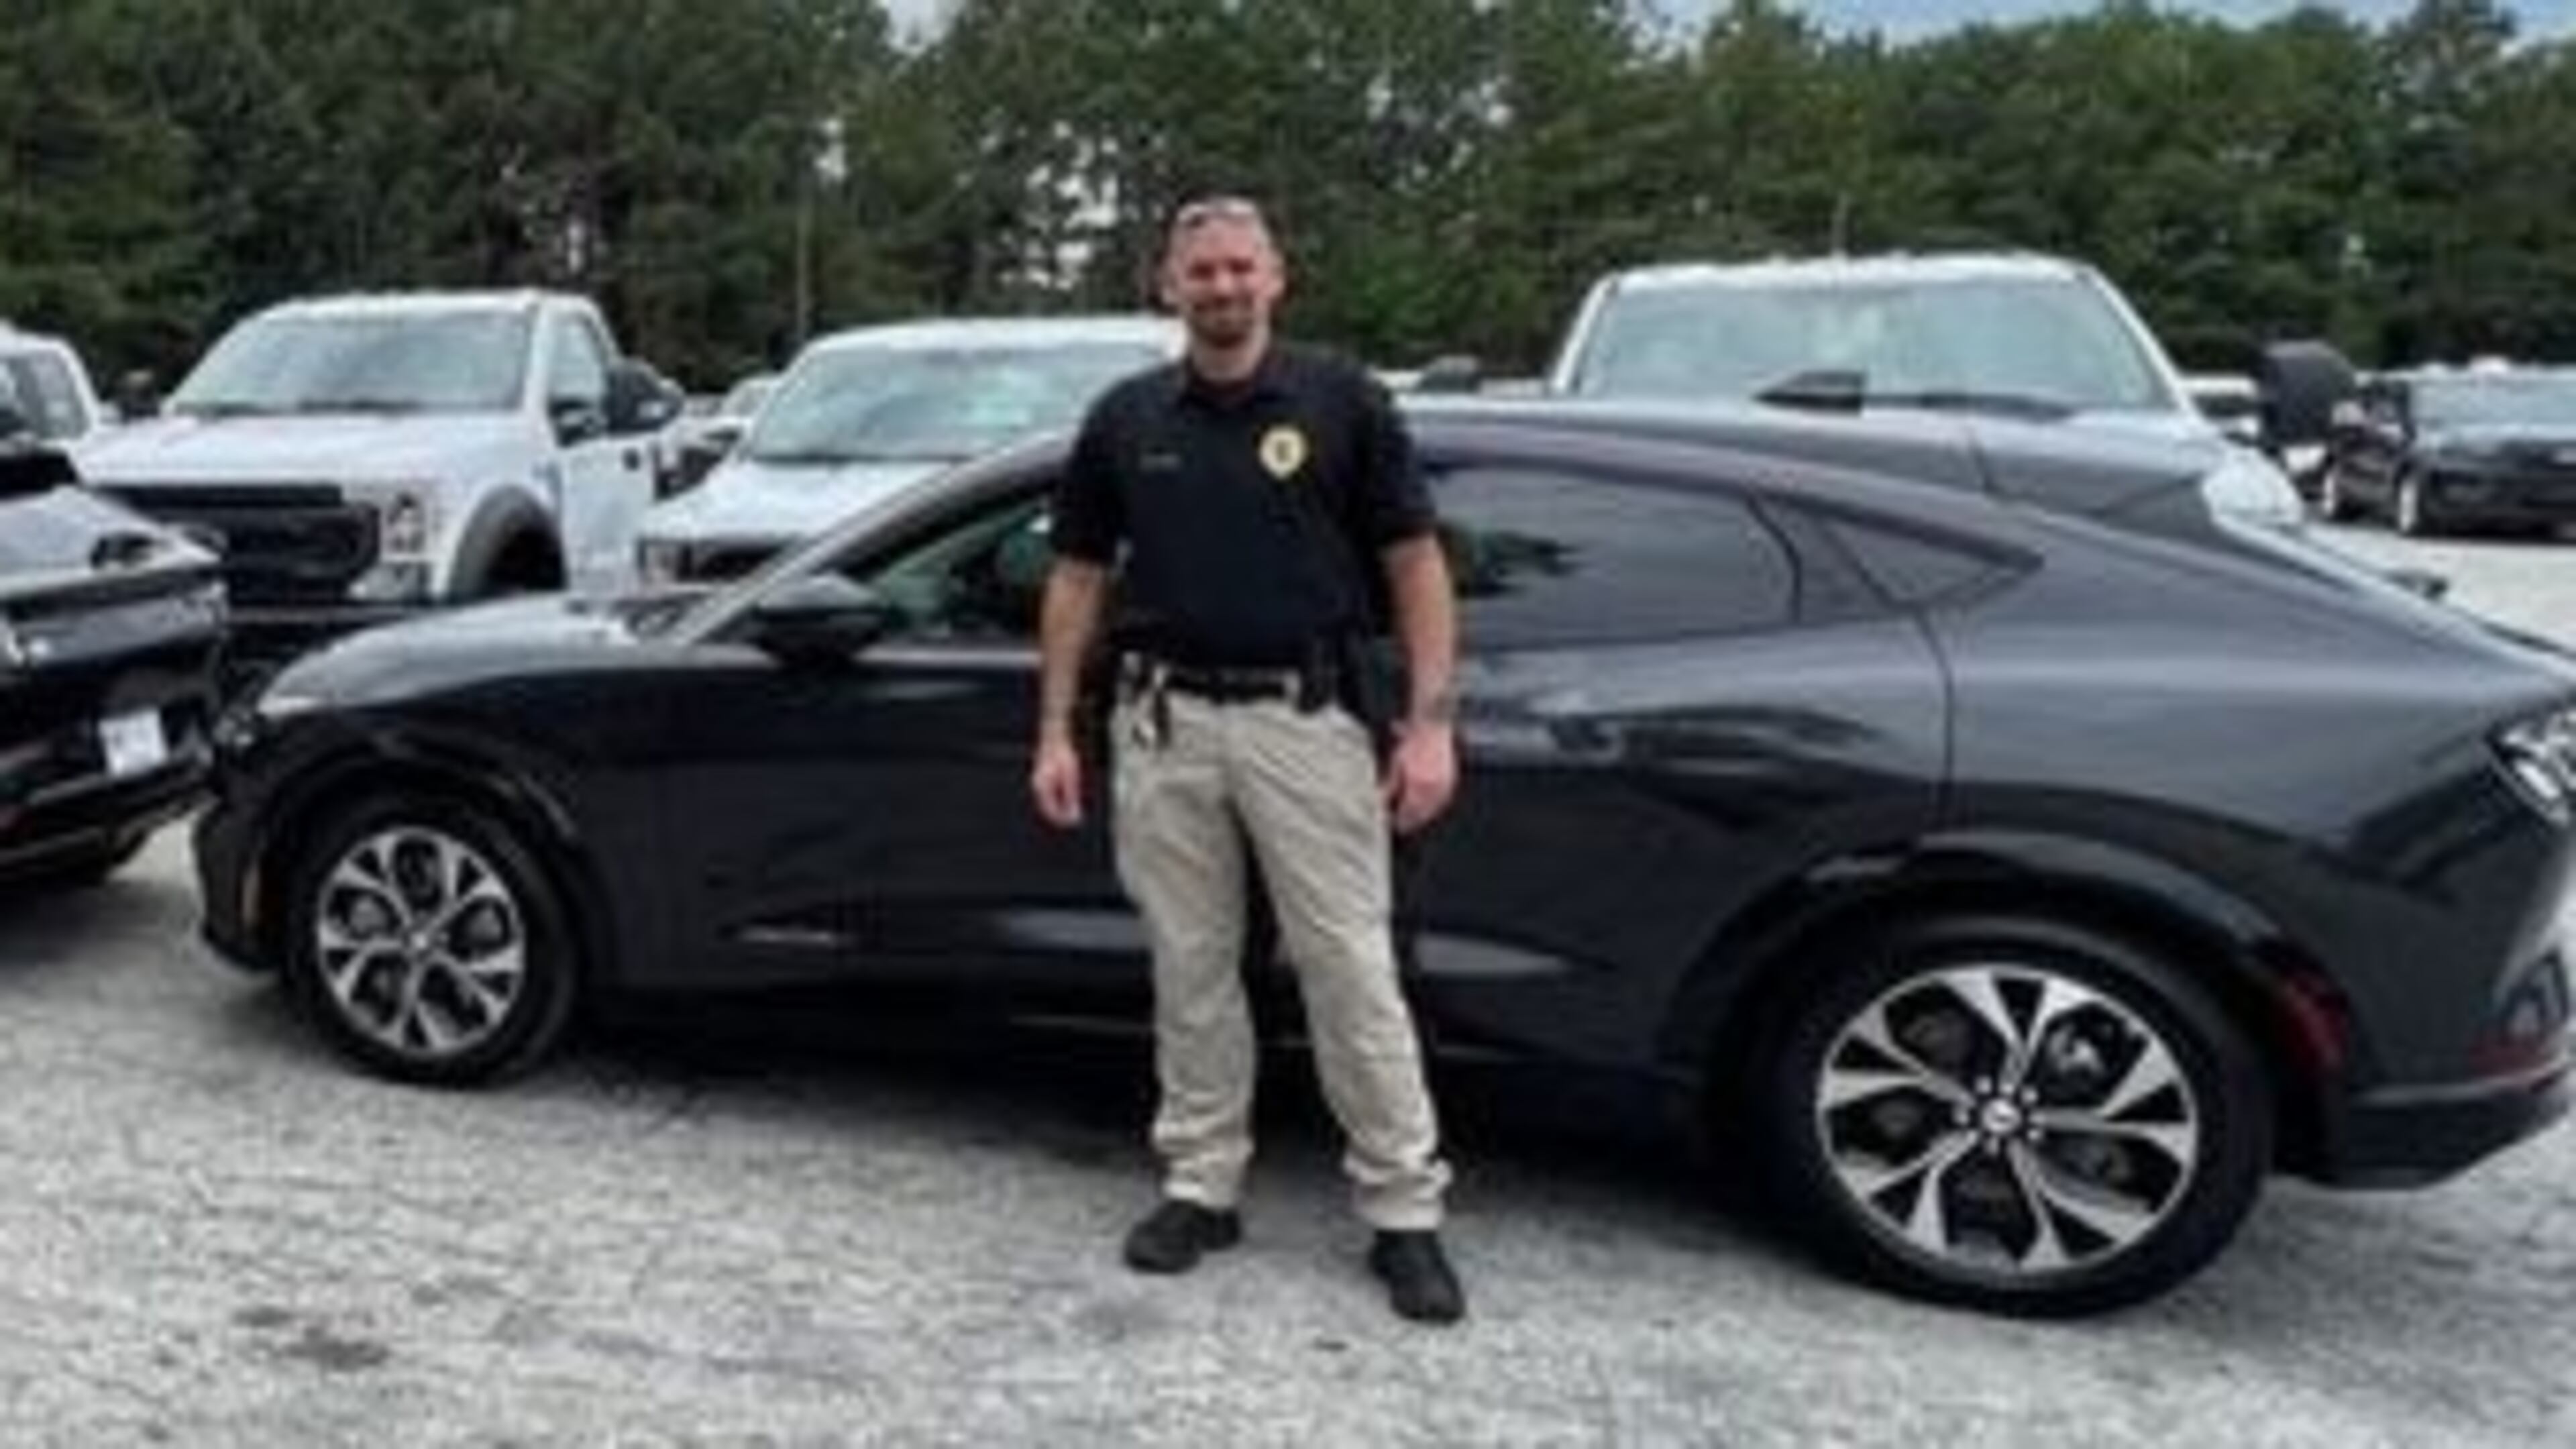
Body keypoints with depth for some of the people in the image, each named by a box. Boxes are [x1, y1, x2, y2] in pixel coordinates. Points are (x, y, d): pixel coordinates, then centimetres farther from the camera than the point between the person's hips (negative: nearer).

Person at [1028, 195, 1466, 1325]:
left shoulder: (1343, 402, -1)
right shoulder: (1124, 419, 7)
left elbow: (1415, 566, -1)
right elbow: (1077, 581, 12)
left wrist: (1430, 720, -9)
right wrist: (1056, 731, 6)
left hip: (1307, 720, -3)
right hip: (1164, 724, 3)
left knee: (1351, 969, -1)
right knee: (1190, 968, 10)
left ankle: (1404, 1212, 9)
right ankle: (1201, 1186, 23)